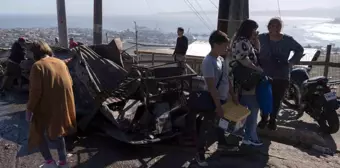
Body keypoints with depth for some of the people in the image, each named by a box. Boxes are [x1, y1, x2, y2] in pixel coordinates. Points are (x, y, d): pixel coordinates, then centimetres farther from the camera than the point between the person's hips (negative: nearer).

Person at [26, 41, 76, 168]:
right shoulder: (61, 63, 4)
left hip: (46, 106, -6)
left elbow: (35, 90, -19)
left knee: (38, 132, 16)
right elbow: (69, 83, 10)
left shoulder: (37, 66, -14)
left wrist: (29, 108, -10)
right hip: (62, 105, 6)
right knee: (56, 132, 21)